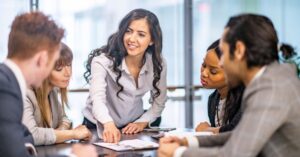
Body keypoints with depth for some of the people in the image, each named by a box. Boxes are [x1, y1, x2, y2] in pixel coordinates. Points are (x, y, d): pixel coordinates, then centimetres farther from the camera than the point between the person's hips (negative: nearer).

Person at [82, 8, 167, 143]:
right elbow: (97, 99, -33)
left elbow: (159, 103, 5)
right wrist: (109, 125, -49)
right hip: (98, 128, -2)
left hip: (132, 129, 2)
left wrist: (142, 122, -10)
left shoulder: (158, 64, -7)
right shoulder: (103, 60, -20)